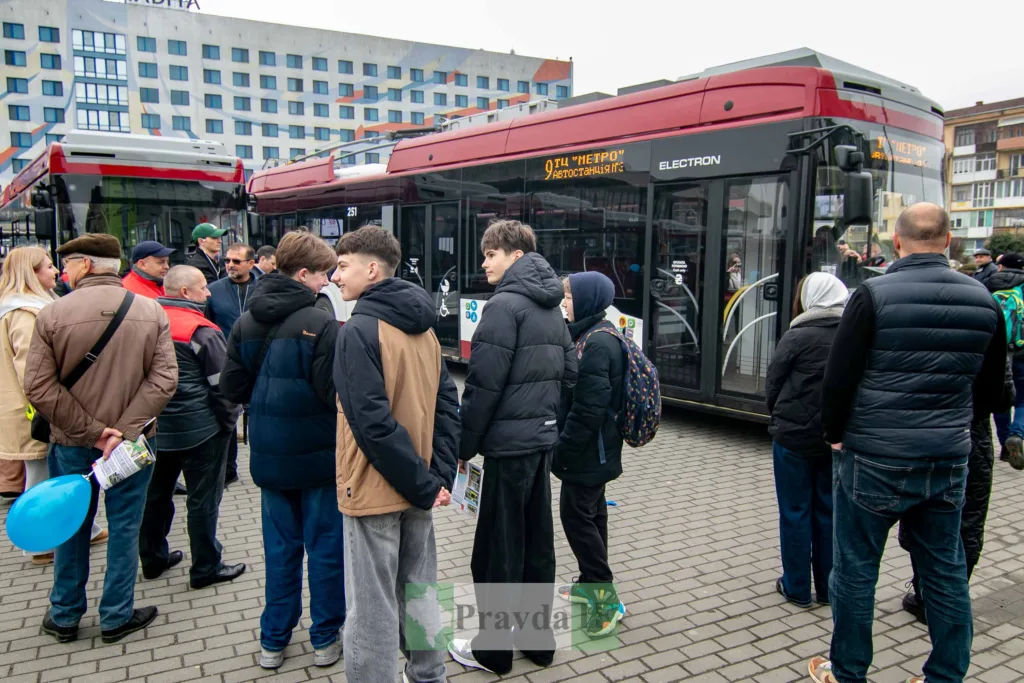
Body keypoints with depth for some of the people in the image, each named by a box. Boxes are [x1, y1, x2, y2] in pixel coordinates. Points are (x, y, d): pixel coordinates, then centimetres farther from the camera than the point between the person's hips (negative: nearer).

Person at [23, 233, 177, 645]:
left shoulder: (52, 314, -11)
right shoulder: (152, 311, -7)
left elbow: (38, 387, -14)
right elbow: (164, 379, -14)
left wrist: (92, 432, -12)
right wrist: (125, 431, -16)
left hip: (71, 443, 0)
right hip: (131, 442, 0)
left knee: (72, 529, 17)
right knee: (124, 528, 12)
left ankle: (64, 617, 33)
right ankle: (116, 617, 24)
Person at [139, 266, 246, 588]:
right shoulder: (203, 332, -17)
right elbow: (221, 384, -15)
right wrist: (228, 420, -3)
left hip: (154, 426, 7)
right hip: (199, 428, -7)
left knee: (156, 493, 19)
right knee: (203, 499, 3)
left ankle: (152, 558, 33)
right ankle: (205, 568, 12)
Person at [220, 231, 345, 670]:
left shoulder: (246, 323, 1)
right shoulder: (320, 324, -18)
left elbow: (232, 388, 4)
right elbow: (336, 393, -20)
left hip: (269, 456, 6)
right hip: (318, 453, -5)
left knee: (280, 547, 17)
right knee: (326, 547, 10)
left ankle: (273, 641, 27)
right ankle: (326, 639, 22)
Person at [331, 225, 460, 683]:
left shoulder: (359, 331, -16)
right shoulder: (423, 329, 6)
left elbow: (371, 421, -22)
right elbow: (447, 404, 4)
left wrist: (424, 483, -15)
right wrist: (438, 477, 0)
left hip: (375, 488, -7)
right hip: (418, 486, 7)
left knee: (373, 609, 5)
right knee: (420, 591, 20)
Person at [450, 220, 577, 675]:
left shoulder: (505, 304, -15)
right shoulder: (551, 309, 12)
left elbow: (483, 385, -18)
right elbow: (569, 374, 15)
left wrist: (463, 445, -10)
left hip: (508, 442, -9)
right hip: (542, 438, 9)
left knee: (498, 548, 3)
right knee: (536, 540, 16)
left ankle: (493, 650, 17)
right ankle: (539, 638, 28)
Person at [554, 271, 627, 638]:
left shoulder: (596, 343, -21)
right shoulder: (590, 335, 11)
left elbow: (588, 408, -25)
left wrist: (564, 448, -18)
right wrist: (564, 443, 19)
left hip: (588, 450, -10)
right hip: (593, 449, 10)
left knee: (577, 514, -4)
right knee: (591, 511, 18)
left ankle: (605, 597, 5)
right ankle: (591, 583, 31)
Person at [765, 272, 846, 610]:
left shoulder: (797, 337, -14)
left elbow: (772, 386, -8)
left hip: (795, 436, -4)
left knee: (795, 512, 8)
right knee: (828, 510, 15)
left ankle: (797, 588, 18)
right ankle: (827, 588, 25)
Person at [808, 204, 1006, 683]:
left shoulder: (874, 295, -13)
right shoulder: (982, 299, 2)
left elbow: (839, 377, -13)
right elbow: (991, 385, 12)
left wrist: (836, 434, 2)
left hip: (873, 459, -4)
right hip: (949, 460, 5)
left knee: (855, 569, 9)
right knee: (946, 570, 17)